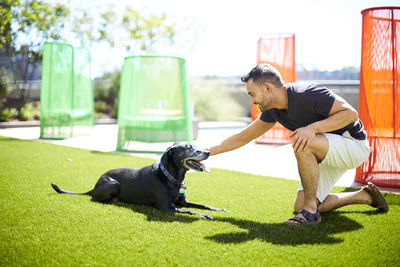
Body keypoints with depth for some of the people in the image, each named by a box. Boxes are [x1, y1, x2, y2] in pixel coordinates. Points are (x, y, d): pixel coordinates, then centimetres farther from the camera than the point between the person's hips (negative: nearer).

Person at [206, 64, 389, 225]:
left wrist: (312, 128, -38)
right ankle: (364, 196, 19)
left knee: (302, 143, -35)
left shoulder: (307, 94, -27)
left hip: (354, 145, -9)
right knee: (300, 206, 4)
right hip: (329, 153, 9)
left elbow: (350, 113, -28)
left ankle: (310, 211, -22)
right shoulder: (273, 110, -2)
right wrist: (208, 152, 5)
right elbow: (244, 136, 8)